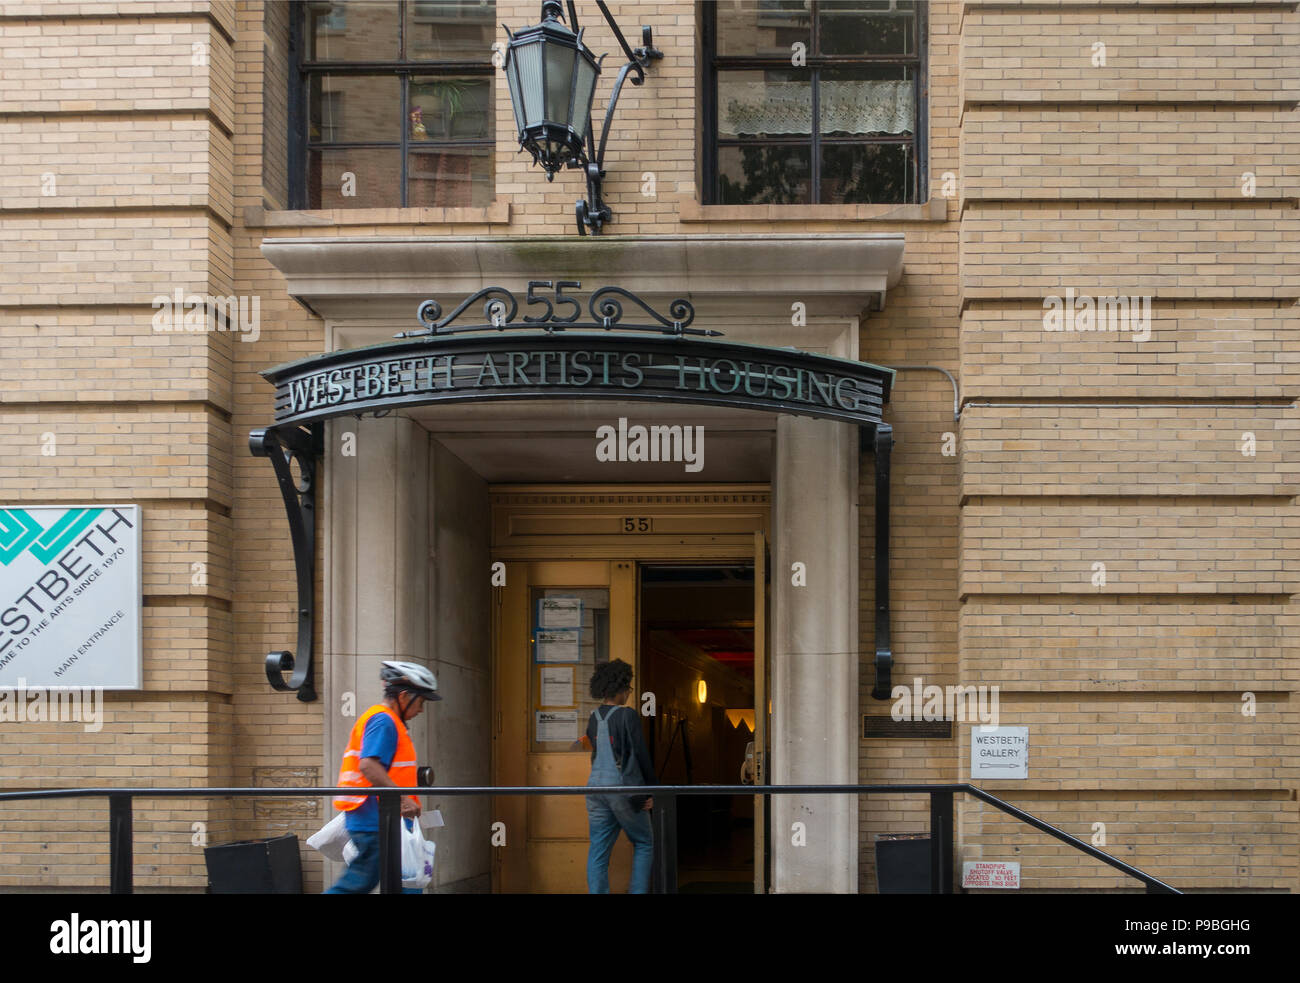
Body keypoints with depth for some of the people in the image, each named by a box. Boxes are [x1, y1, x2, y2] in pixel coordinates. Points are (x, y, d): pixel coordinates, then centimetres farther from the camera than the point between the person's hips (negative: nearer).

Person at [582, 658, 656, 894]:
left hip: (596, 785, 6)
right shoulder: (627, 715, -11)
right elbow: (641, 754, -10)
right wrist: (651, 789, -1)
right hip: (623, 787, -6)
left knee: (598, 850, 5)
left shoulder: (594, 717, 9)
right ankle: (638, 890, 4)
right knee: (643, 844, 11)